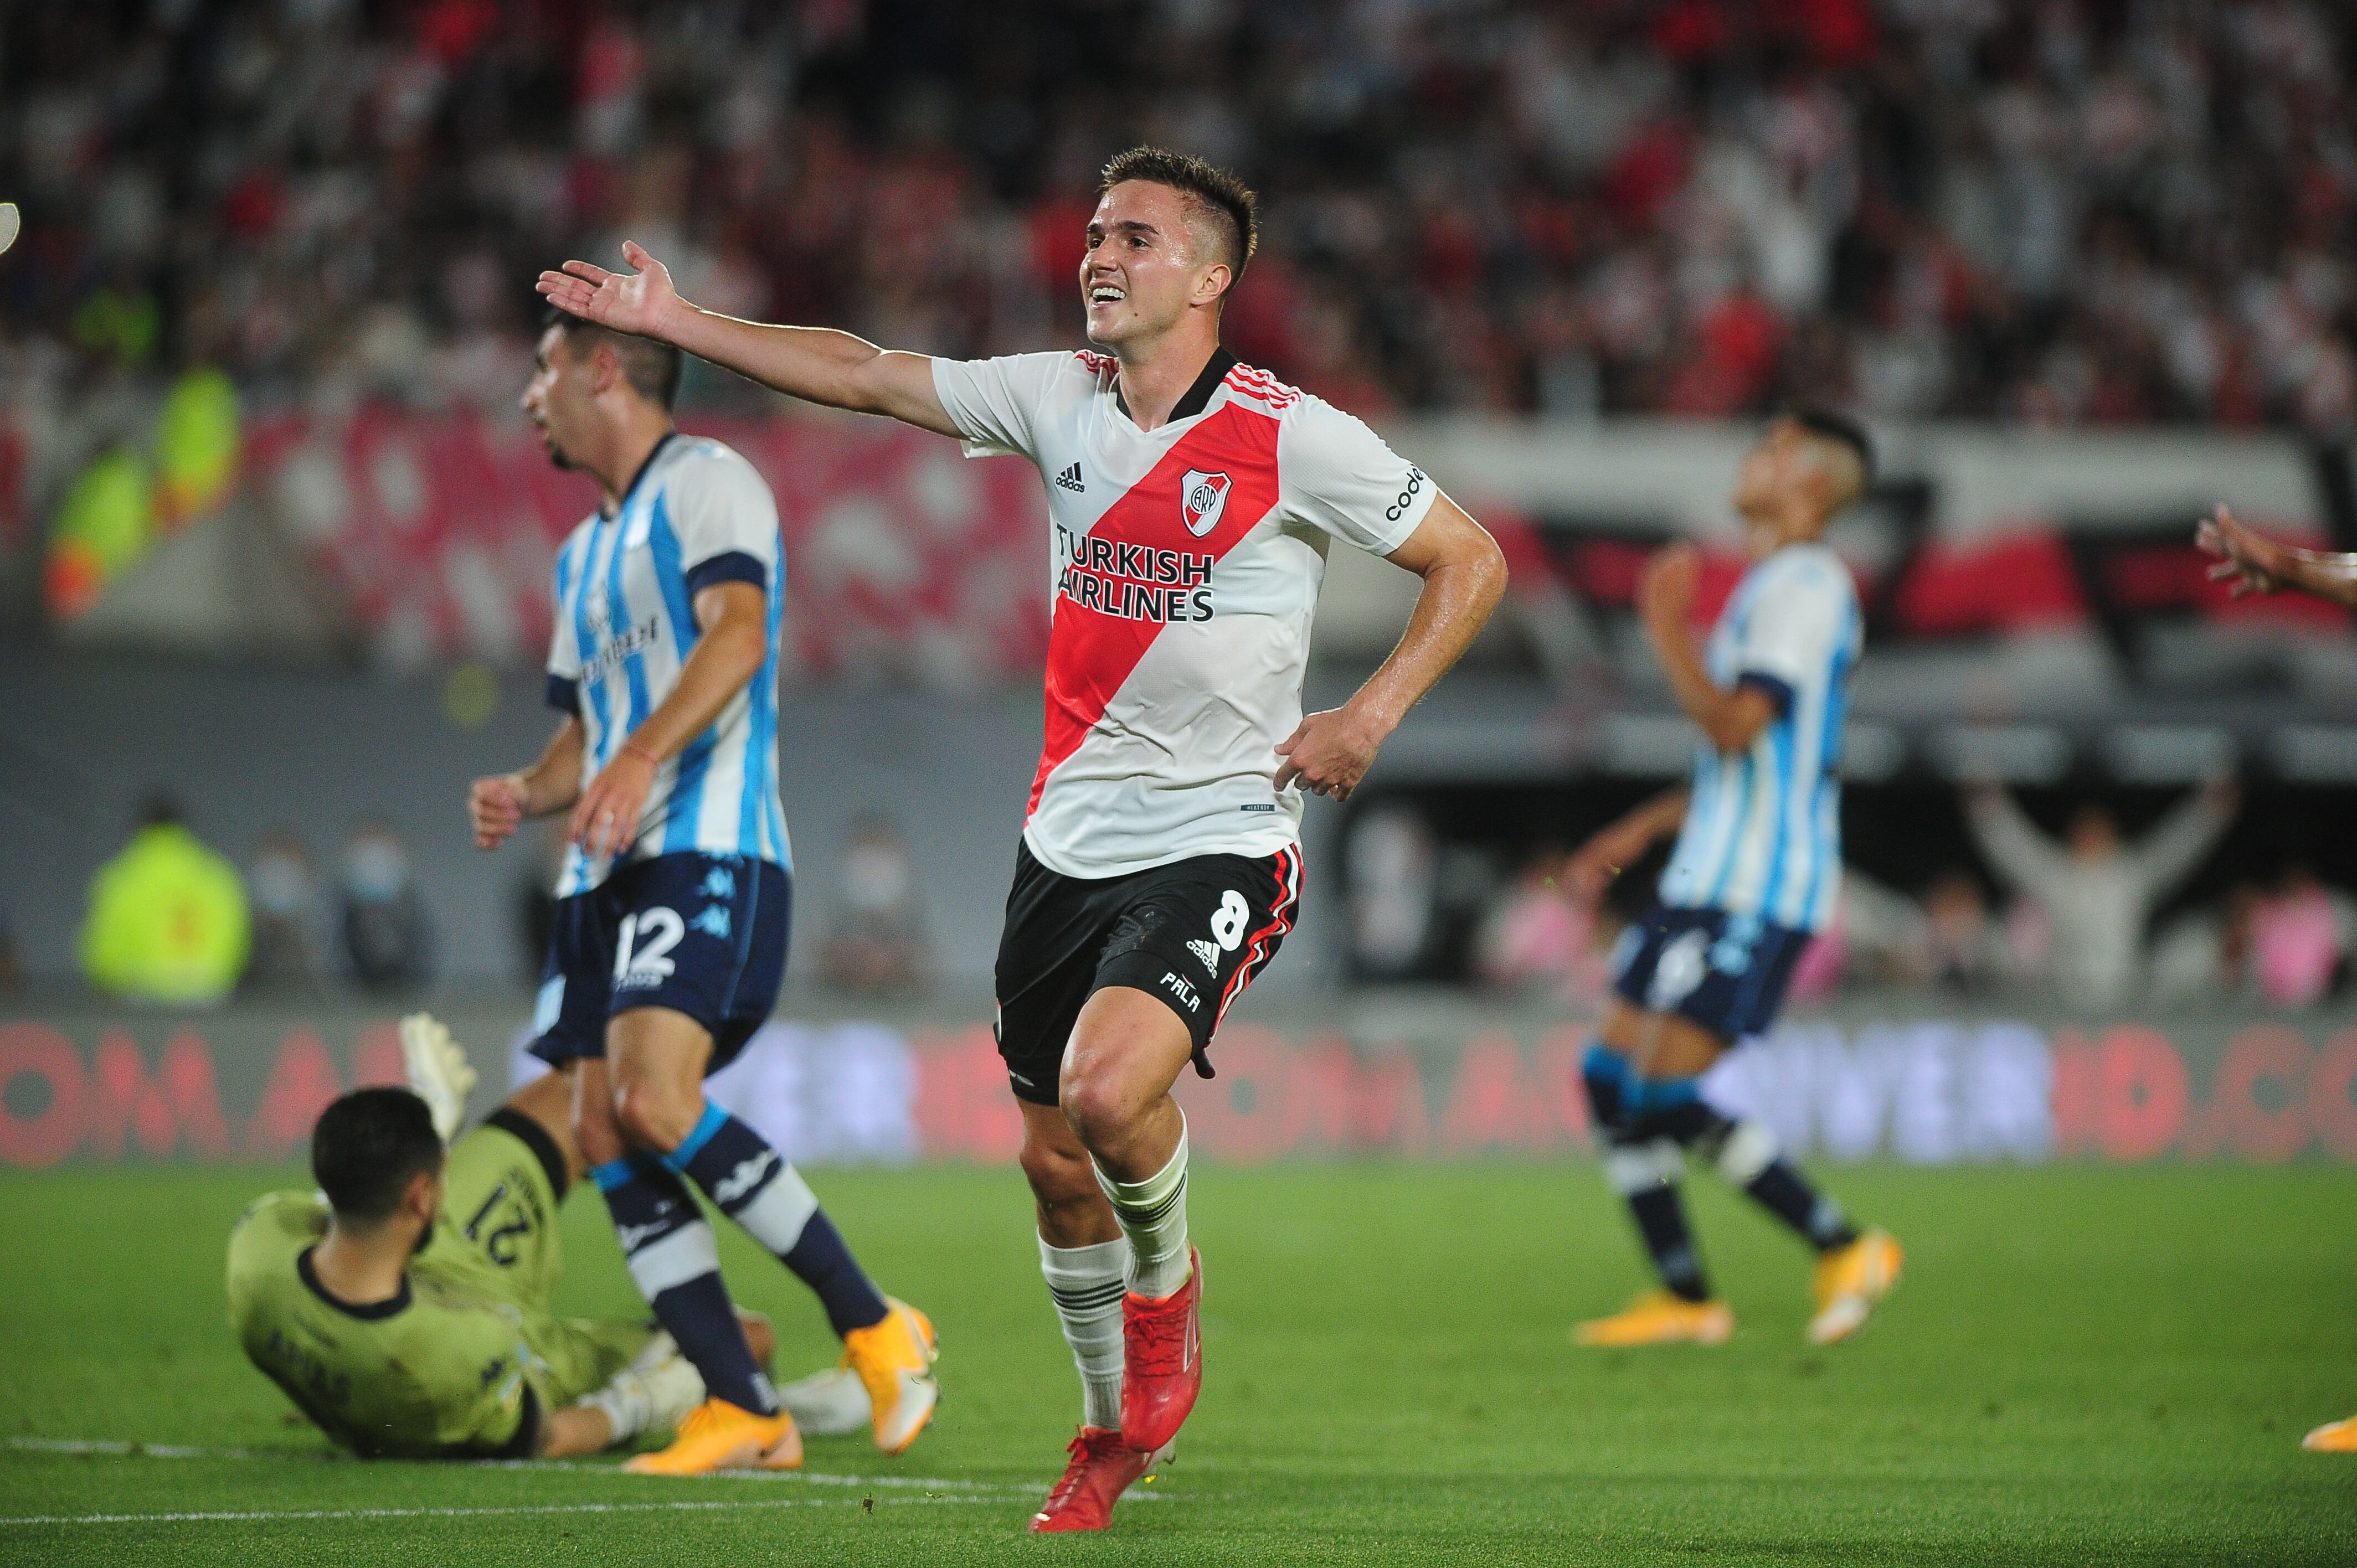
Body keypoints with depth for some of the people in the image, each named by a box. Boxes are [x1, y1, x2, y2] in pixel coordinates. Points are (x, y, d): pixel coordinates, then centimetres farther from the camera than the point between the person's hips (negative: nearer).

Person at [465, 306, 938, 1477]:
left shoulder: (707, 483, -2)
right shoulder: (584, 550, 26)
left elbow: (737, 633, -18)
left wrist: (642, 757, -31)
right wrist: (528, 793, 9)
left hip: (708, 852, -9)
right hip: (606, 874, 9)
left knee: (654, 1104, -24)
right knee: (603, 1135, -5)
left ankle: (874, 1326, -14)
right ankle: (742, 1411, -5)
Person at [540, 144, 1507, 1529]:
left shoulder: (1294, 438, -11)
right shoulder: (1058, 399, 3)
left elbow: (1472, 559, -3)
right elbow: (864, 376, 7)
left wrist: (1372, 714, -12)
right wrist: (676, 322, 3)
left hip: (1221, 843, -5)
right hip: (1071, 835, 5)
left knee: (1109, 1090, -27)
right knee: (1056, 1158, 9)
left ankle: (1166, 1287, 5)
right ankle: (1114, 1430, 30)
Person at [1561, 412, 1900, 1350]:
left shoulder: (1805, 585, -11)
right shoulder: (1770, 586, 21)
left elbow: (1734, 726, -22)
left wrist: (1667, 629, -14)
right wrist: (1638, 831, 26)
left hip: (1756, 895, -10)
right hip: (1710, 883, 10)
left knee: (1666, 1092, -15)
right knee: (1613, 1079, 6)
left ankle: (1844, 1249, -7)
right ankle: (1685, 1297, 10)